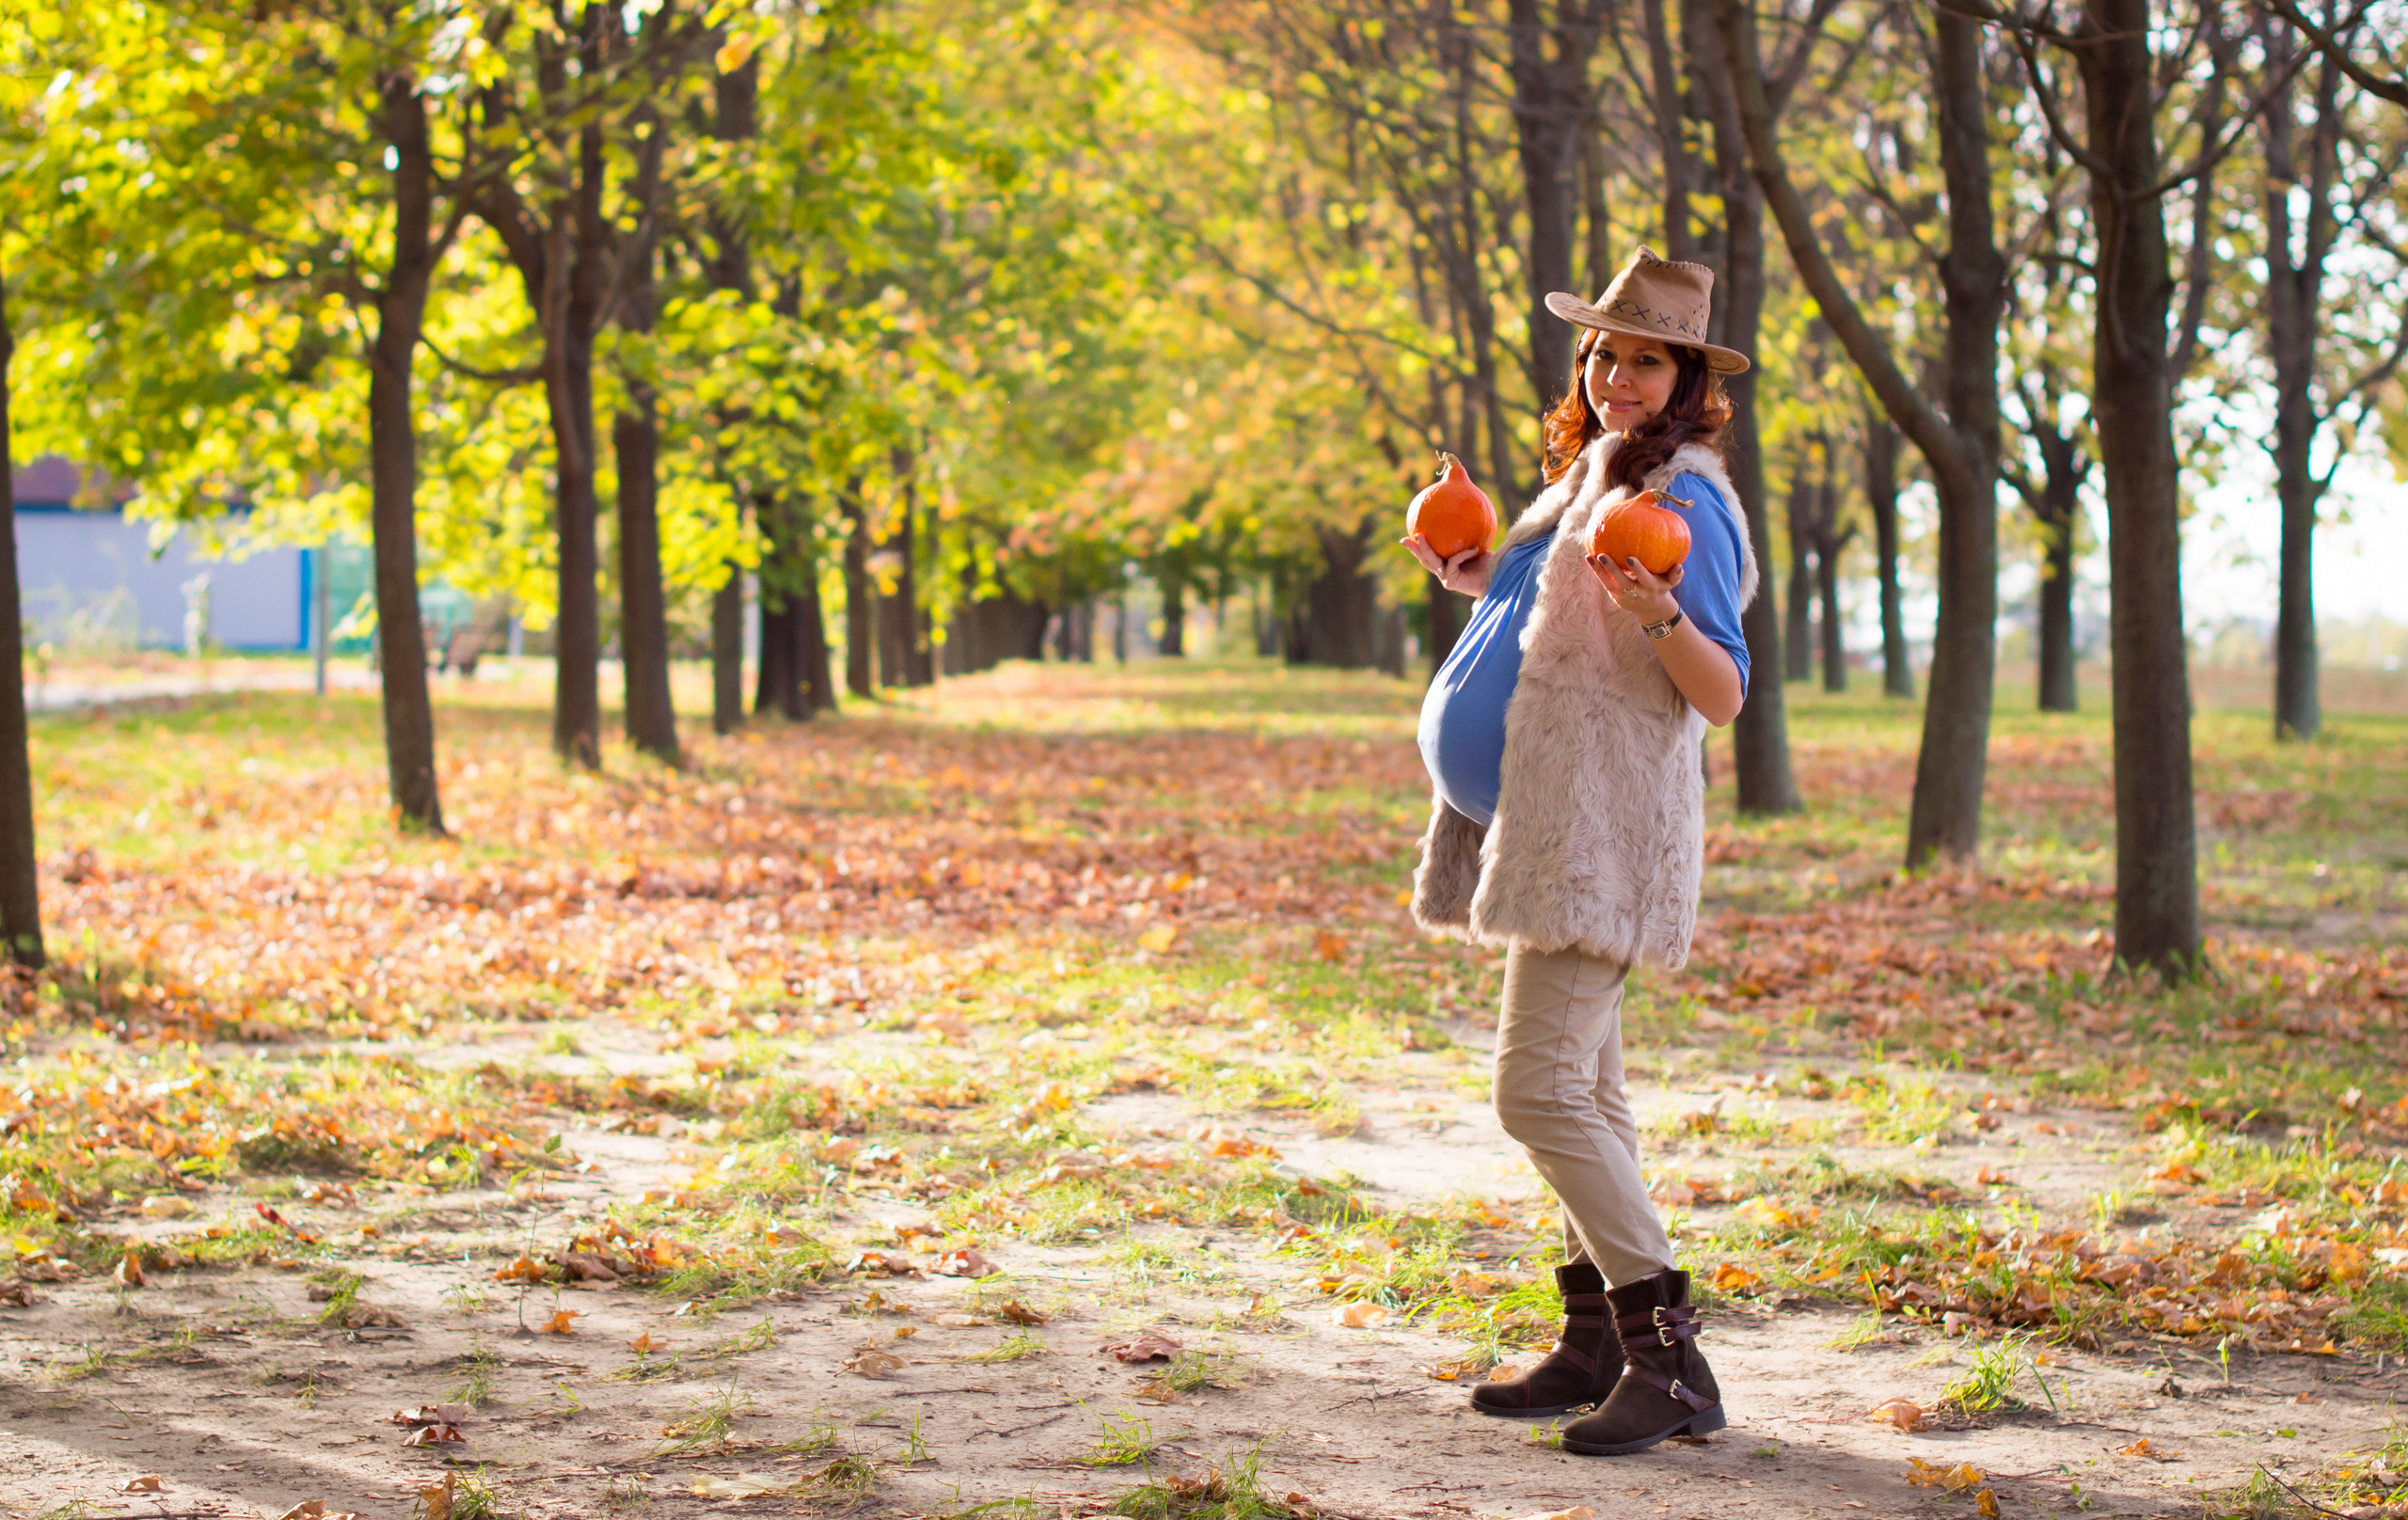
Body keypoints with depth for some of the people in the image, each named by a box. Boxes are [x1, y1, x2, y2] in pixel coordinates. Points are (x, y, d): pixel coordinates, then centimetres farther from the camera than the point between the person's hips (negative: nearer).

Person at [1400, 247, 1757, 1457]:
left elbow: (1721, 694, -17)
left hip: (1609, 827, -10)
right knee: (1580, 1089, 13)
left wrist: (1660, 614, -33)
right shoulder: (1586, 475, 16)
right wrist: (1485, 585, 19)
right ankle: (1598, 1343, 20)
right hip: (1550, 816, 10)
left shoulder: (1685, 500, -12)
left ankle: (1672, 1365, -13)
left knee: (1542, 1092, -15)